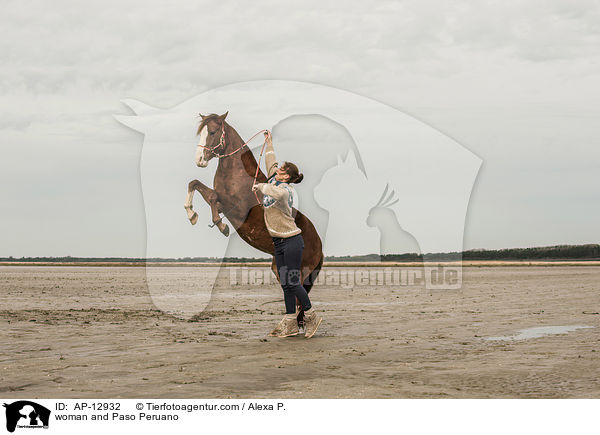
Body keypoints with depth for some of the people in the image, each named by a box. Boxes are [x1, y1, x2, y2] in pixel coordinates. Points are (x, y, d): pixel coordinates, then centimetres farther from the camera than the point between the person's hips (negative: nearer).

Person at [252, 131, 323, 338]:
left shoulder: (285, 188, -15)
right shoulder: (274, 181, 10)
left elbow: (277, 193, -41)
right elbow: (271, 161, 27)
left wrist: (260, 186, -24)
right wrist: (268, 142, 36)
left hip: (292, 241, -9)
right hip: (279, 243, 9)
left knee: (292, 282, -7)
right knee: (286, 284, 7)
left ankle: (311, 316, 7)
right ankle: (290, 324, 9)